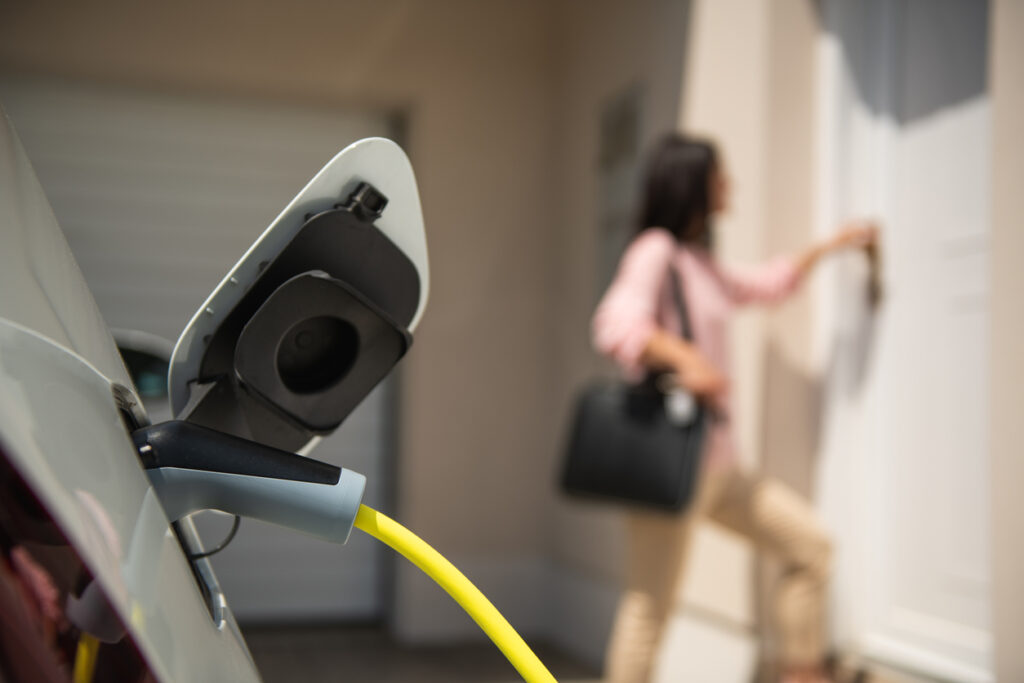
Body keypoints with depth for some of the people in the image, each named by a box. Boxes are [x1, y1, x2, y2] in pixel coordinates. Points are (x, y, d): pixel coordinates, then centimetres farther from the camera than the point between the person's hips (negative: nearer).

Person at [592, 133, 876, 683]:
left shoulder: (699, 263, 19)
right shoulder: (654, 250, -9)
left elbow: (765, 285, 36)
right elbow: (616, 324, -25)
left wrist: (828, 247, 39)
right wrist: (684, 359, -35)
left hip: (716, 459, 10)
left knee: (810, 544, 12)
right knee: (650, 603, -7)